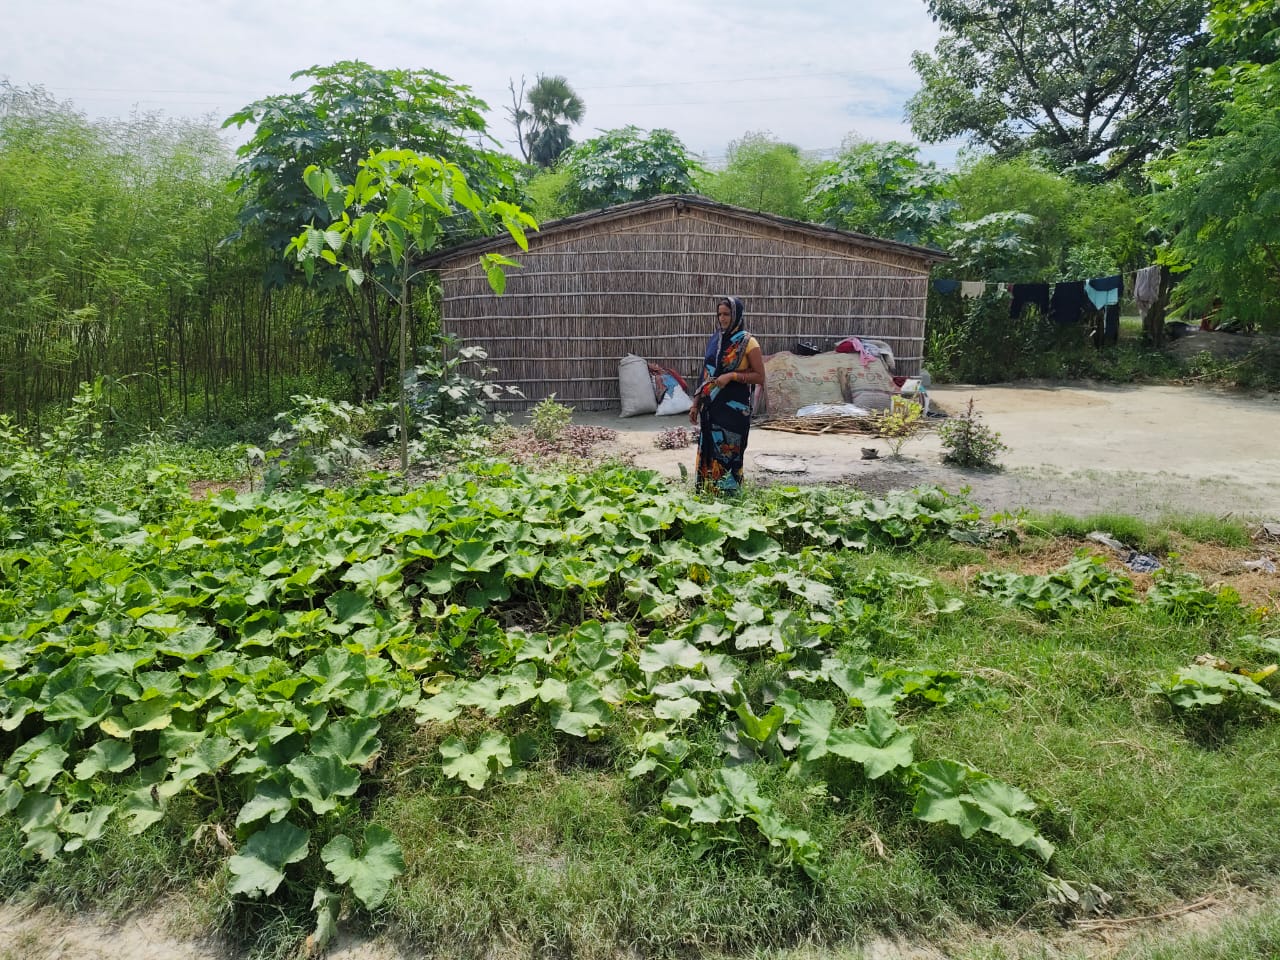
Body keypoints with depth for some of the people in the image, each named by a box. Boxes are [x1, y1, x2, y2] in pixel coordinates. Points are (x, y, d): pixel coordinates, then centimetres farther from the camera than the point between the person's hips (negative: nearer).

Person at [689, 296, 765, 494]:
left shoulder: (748, 343, -5)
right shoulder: (714, 342, 12)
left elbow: (760, 377, -6)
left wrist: (732, 375, -17)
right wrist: (696, 404, 13)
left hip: (734, 407, -5)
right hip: (711, 406, 6)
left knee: (728, 451, -4)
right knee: (708, 450, 6)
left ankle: (729, 492, 7)